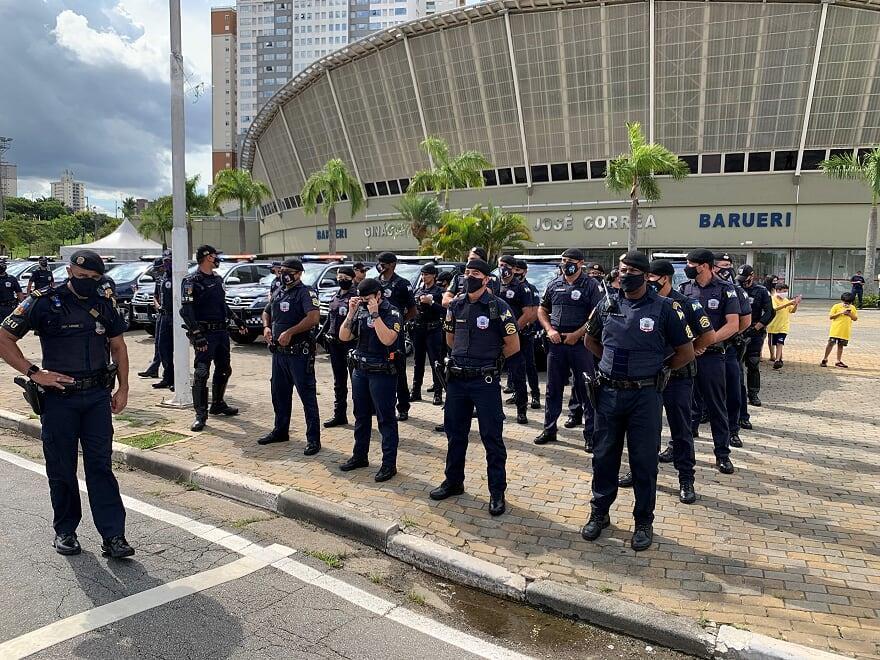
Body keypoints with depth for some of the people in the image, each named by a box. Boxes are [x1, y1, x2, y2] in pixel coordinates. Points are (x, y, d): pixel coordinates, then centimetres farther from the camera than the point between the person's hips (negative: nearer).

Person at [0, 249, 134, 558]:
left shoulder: (104, 302, 6)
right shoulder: (43, 301, -5)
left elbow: (118, 345, 14)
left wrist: (123, 388, 7)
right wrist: (34, 373, -12)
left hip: (98, 397, 2)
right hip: (59, 398, -2)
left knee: (101, 466, 2)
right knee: (62, 469, 9)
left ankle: (113, 536, 2)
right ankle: (65, 531, 25)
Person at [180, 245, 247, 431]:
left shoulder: (218, 279, 16)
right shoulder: (192, 281, -10)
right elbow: (185, 310, -17)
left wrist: (236, 320, 23)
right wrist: (197, 334, -25)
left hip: (222, 332, 8)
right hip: (205, 335, -8)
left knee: (224, 370, 16)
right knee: (201, 373, -8)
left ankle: (218, 404, 33)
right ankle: (201, 415, -3)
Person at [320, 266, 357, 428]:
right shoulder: (335, 298, 15)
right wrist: (322, 333, 17)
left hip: (350, 343, -8)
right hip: (335, 344, 8)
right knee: (339, 381, 14)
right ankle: (339, 415, 23)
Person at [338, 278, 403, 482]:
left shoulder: (392, 313, -10)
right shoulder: (360, 311, 7)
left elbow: (388, 339, -25)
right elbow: (344, 337, 3)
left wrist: (375, 314, -23)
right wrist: (351, 313, -7)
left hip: (382, 373, -6)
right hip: (360, 370, 6)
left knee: (385, 418, 0)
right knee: (361, 416, 17)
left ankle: (389, 463, 7)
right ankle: (360, 456, 31)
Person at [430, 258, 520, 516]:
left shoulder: (498, 307, -9)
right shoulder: (456, 305, 6)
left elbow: (513, 346, -5)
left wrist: (490, 360, 5)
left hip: (485, 381, -5)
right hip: (456, 379, 5)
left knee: (492, 437, 2)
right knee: (455, 433, 16)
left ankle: (497, 492, 13)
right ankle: (453, 482, 32)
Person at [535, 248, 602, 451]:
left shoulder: (590, 285, -2)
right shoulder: (554, 284, 11)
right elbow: (542, 309, 17)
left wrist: (577, 334, -14)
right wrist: (550, 330, 1)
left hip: (580, 343, -4)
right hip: (556, 343, 4)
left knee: (586, 389, 1)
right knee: (553, 388, 11)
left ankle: (591, 435, 8)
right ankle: (549, 430, 22)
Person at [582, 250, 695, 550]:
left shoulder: (664, 308, -7)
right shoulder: (607, 305, 4)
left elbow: (686, 352, 0)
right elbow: (590, 340, 20)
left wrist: (657, 369, 6)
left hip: (645, 395, -3)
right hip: (608, 392, 3)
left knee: (644, 460, 6)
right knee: (604, 456, 12)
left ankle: (643, 521, 22)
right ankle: (599, 513, 28)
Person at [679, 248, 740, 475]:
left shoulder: (725, 290, -3)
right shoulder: (684, 289, 7)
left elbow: (733, 325, -7)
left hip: (711, 355, -3)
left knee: (717, 406, 5)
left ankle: (722, 454, 14)